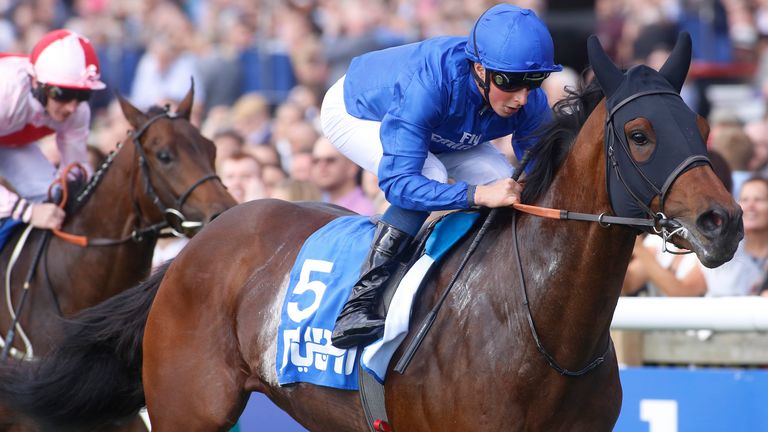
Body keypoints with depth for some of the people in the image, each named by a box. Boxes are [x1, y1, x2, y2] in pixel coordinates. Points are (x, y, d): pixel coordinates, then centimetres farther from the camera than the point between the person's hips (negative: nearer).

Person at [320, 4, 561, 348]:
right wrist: (477, 194, -61)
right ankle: (360, 302, -31)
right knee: (430, 175, -34)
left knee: (511, 189, -13)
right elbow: (398, 181, -51)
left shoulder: (530, 102, -29)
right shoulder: (430, 83, -46)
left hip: (438, 132, 6)